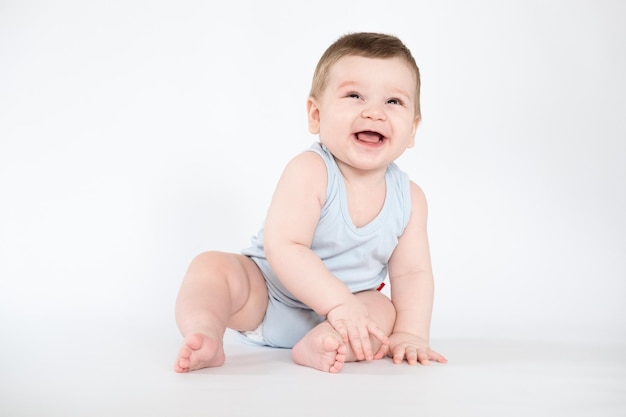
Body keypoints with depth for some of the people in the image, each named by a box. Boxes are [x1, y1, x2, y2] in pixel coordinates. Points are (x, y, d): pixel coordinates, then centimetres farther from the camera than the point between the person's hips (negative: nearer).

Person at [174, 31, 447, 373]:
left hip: (329, 318, 4)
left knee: (384, 310, -23)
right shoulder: (309, 171, -25)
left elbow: (411, 272, -7)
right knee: (212, 265, -24)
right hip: (262, 294, -3)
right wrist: (339, 302, -38)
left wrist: (410, 333, -22)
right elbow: (283, 247, -32)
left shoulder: (410, 198, -9)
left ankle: (318, 346, -41)